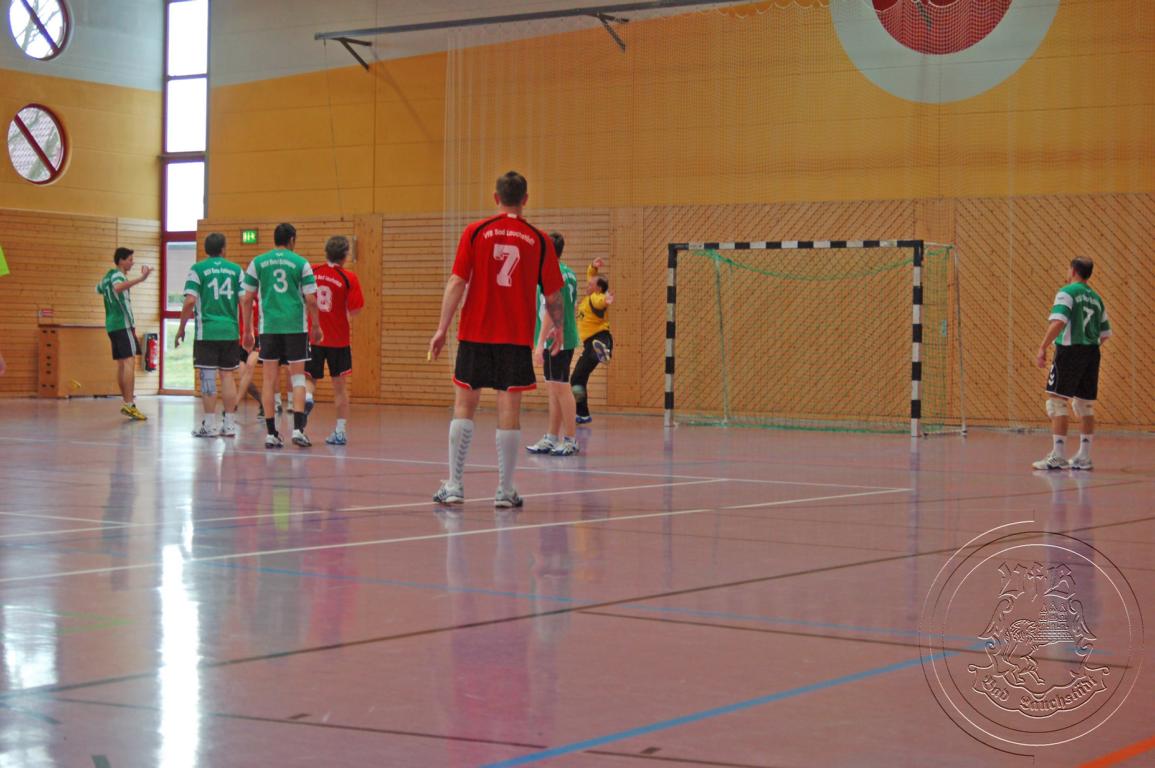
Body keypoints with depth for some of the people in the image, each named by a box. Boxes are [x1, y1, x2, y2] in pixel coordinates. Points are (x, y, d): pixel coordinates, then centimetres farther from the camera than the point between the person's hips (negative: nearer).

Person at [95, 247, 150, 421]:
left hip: (112, 325, 10)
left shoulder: (108, 276, 16)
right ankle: (129, 404, -21)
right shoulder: (118, 275, -11)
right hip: (123, 324, -10)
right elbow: (118, 287, -36)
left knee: (121, 364, 12)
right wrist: (140, 279, -47)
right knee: (130, 362, -14)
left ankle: (126, 401, 16)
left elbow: (99, 289, 37)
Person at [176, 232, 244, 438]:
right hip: (230, 331, 3)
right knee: (228, 375, 8)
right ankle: (228, 424, 10)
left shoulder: (197, 269, -2)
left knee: (208, 376, 0)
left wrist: (181, 328, -1)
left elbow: (190, 301, -10)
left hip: (207, 331, -3)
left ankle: (209, 424, 0)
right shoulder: (236, 270, 6)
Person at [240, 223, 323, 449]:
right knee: (297, 377, 6)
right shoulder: (301, 263, 1)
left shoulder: (258, 263, 6)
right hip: (296, 327, -1)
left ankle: (271, 433, 5)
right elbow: (311, 300, -2)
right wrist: (315, 327, 11)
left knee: (269, 380, 6)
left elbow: (246, 299, 5)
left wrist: (248, 330, 13)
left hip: (269, 327, 1)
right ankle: (297, 429, -6)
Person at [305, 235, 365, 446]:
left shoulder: (311, 273, -2)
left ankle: (307, 396, -18)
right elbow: (354, 310, -14)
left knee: (310, 379, 16)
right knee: (340, 386, 8)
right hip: (339, 339, -1)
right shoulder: (348, 278, -9)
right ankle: (340, 432, 7)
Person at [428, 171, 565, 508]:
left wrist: (443, 328, -3)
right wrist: (558, 327, 23)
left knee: (464, 406, 6)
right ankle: (505, 490, 4)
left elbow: (457, 283, -6)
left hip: (475, 333, 0)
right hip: (516, 337, 0)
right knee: (509, 410, 2)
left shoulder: (475, 232, -1)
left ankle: (454, 486, 5)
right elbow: (553, 294, 5)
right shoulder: (539, 240, 1)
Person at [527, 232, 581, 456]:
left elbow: (550, 311, -19)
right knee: (554, 389, 13)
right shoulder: (569, 274, 13)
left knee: (561, 388, -5)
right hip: (567, 339, 9)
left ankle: (570, 440, -1)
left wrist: (540, 343, -20)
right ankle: (552, 439, 18)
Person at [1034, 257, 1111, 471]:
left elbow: (1059, 322, -21)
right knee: (1085, 406, 12)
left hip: (1069, 351, -7)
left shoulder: (1067, 292, -7)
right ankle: (1084, 457, 16)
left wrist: (1043, 347, -22)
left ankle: (1057, 457, -9)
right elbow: (1106, 333, 16)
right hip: (1092, 354, 7)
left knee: (1057, 403, -5)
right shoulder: (1096, 298, 15)